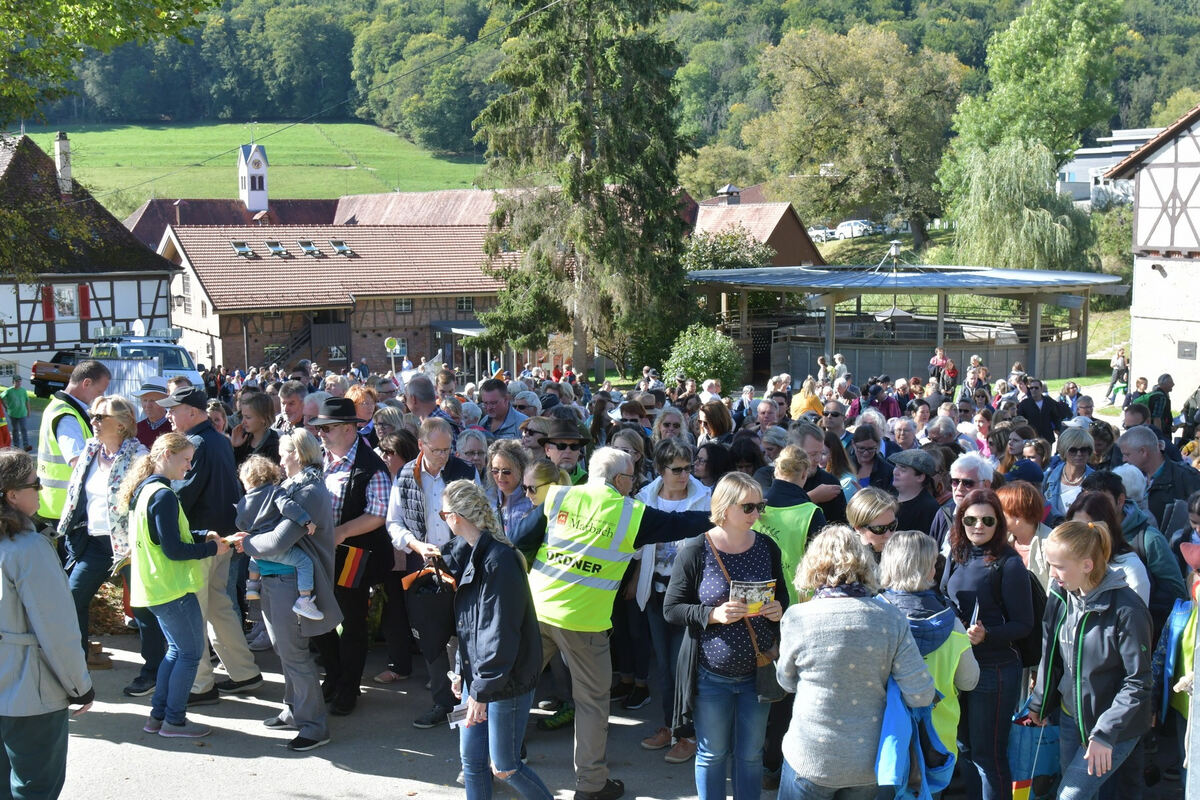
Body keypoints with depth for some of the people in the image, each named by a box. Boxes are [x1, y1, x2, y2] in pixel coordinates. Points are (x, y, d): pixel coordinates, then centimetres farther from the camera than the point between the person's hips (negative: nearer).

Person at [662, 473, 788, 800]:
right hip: (712, 675, -3)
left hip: (758, 672, 3)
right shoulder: (695, 551, -12)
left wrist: (778, 609, -11)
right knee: (712, 755, 12)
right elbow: (671, 609, -9)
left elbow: (782, 595, 11)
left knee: (751, 755, 14)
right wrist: (713, 614, -24)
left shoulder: (767, 547, -1)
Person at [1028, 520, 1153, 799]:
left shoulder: (1126, 609, -23)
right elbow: (1050, 656, 10)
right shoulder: (1060, 596, -3)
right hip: (1071, 716, 6)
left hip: (1116, 726, -6)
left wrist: (1105, 733, -21)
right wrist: (1039, 703, 12)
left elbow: (1138, 682, -19)